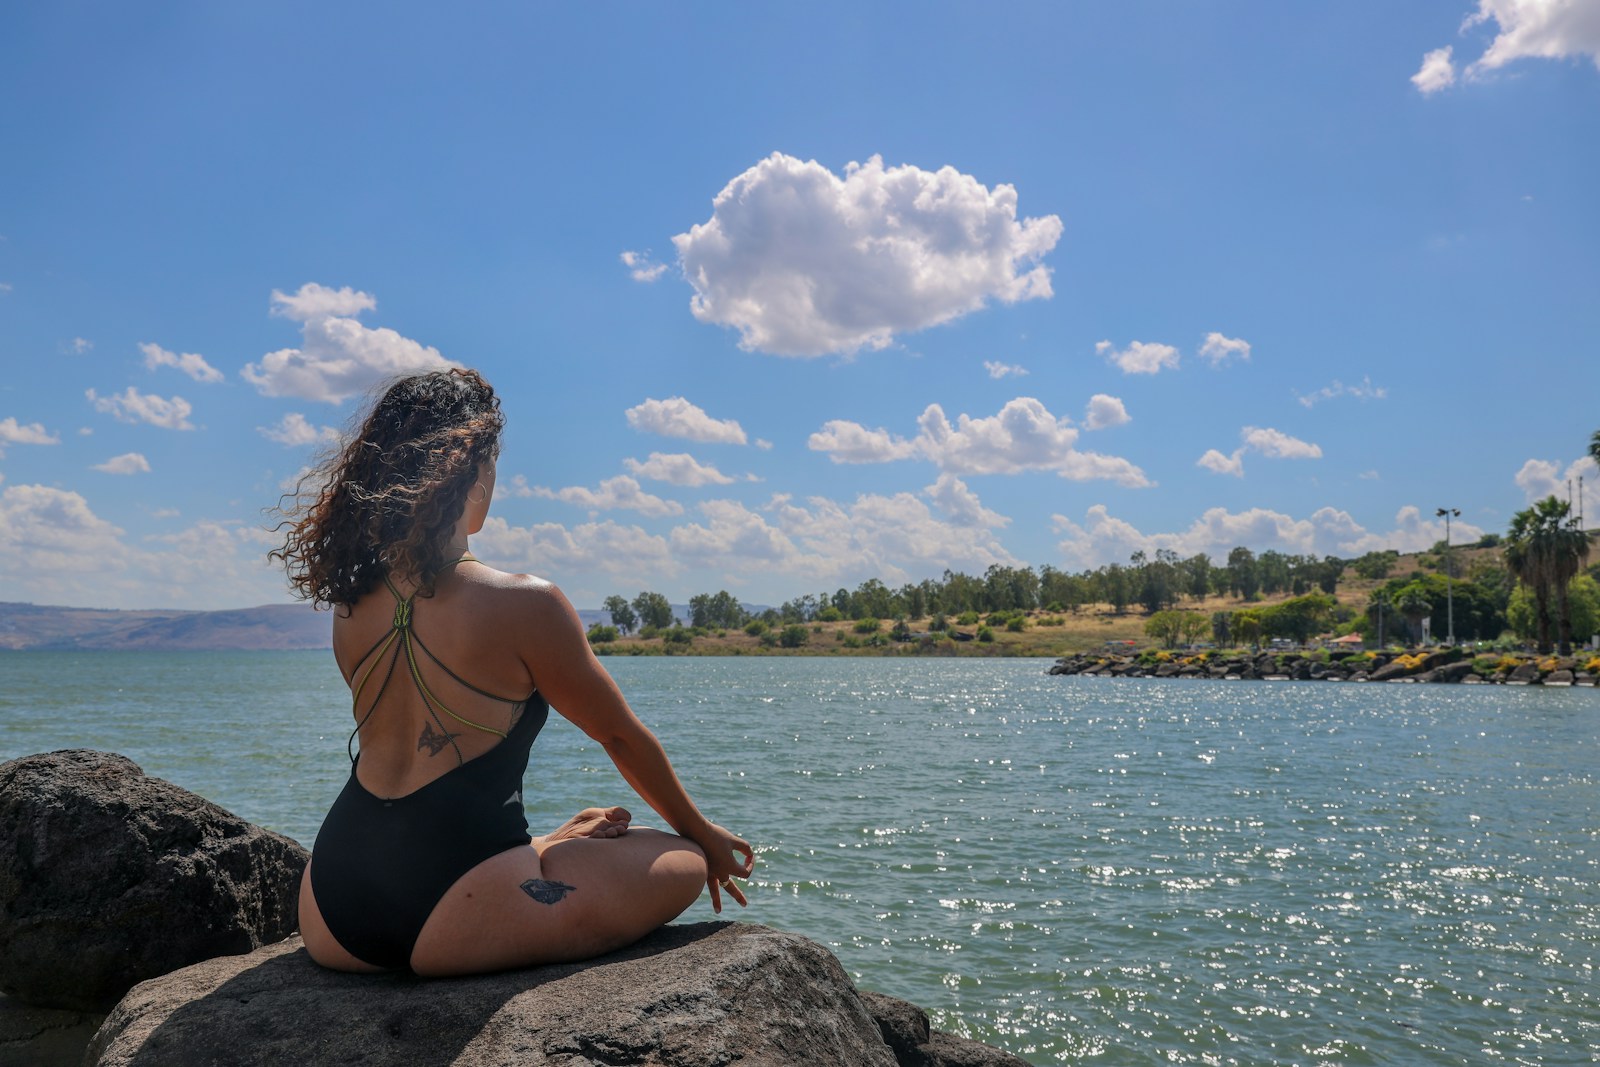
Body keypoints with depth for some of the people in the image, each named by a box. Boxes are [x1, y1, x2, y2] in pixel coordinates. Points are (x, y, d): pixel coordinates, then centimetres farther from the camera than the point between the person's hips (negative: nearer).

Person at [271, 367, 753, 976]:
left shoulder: (351, 607, 7)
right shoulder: (523, 604, -12)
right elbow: (622, 736, 2)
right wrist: (700, 833, 19)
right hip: (440, 920, -6)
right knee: (682, 863, 7)